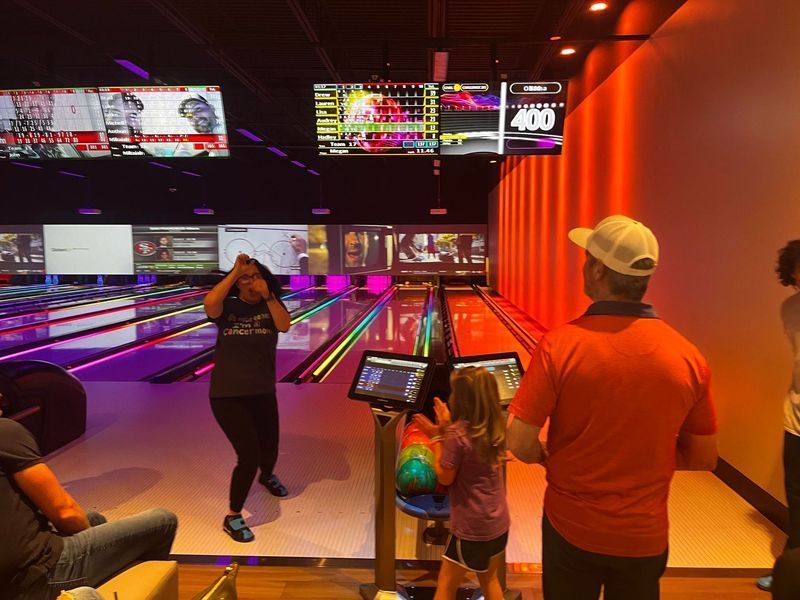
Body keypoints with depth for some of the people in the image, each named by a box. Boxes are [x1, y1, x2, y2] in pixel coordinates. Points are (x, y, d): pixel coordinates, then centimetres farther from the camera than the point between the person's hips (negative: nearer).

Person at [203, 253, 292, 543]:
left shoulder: (271, 306, 2)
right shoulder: (227, 307, -4)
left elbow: (284, 326, -19)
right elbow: (209, 303, -28)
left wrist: (268, 296, -22)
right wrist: (234, 272, -24)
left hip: (262, 393, 4)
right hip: (227, 395, -3)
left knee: (269, 450, 19)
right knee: (248, 455, -12)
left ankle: (267, 476, 58)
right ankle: (232, 517, 10)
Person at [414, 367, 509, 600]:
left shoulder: (456, 434, -22)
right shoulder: (496, 429, -1)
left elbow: (445, 478, -13)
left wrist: (437, 437, -9)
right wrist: (444, 432, 3)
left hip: (471, 527, -7)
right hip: (499, 523, 7)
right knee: (489, 580, 26)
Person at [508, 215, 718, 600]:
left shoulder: (560, 344, -22)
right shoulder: (688, 357, -12)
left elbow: (519, 445, -19)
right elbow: (703, 458, -1)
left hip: (572, 528, -2)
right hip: (645, 536, 2)